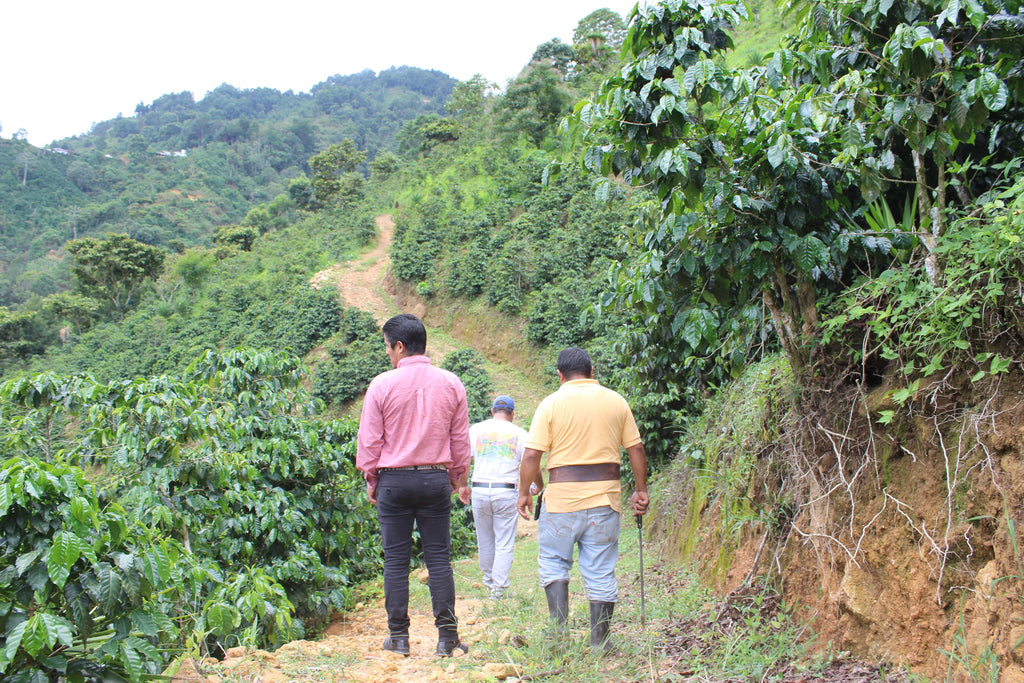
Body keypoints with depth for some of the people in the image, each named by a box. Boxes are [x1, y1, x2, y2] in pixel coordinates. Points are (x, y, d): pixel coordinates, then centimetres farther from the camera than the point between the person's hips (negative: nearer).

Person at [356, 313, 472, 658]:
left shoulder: (382, 385, -7)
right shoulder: (450, 384, 2)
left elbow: (369, 439, -2)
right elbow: (460, 439, 7)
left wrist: (370, 478, 11)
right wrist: (459, 478, 18)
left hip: (393, 480, -2)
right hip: (436, 478, 2)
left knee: (396, 560, 7)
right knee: (439, 558, 7)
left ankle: (399, 636, 14)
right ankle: (447, 636, 8)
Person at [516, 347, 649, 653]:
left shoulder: (552, 403, -3)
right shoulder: (616, 401, 6)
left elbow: (532, 455, -7)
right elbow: (636, 449, 7)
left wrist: (524, 492, 4)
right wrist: (641, 490, 16)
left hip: (563, 497, -2)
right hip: (605, 497, 3)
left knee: (553, 563, 14)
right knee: (601, 572, 8)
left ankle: (560, 629, 3)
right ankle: (599, 643, 14)